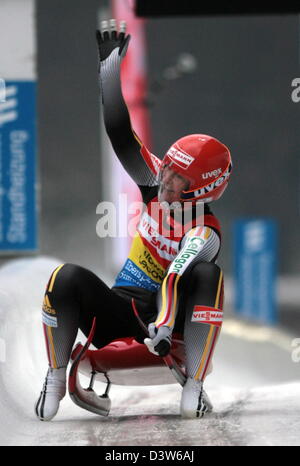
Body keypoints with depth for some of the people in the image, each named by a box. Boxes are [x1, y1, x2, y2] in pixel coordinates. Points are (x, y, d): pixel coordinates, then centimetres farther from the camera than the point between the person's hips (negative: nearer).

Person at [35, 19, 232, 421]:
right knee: (67, 277, -26)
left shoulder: (204, 233, -16)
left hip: (166, 317, -4)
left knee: (207, 275, -34)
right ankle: (55, 379, -13)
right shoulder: (156, 184, 3)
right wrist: (110, 62, 1)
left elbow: (178, 278, -35)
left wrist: (164, 327, -52)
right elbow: (119, 132, 2)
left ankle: (194, 389, -35)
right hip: (119, 311, 5)